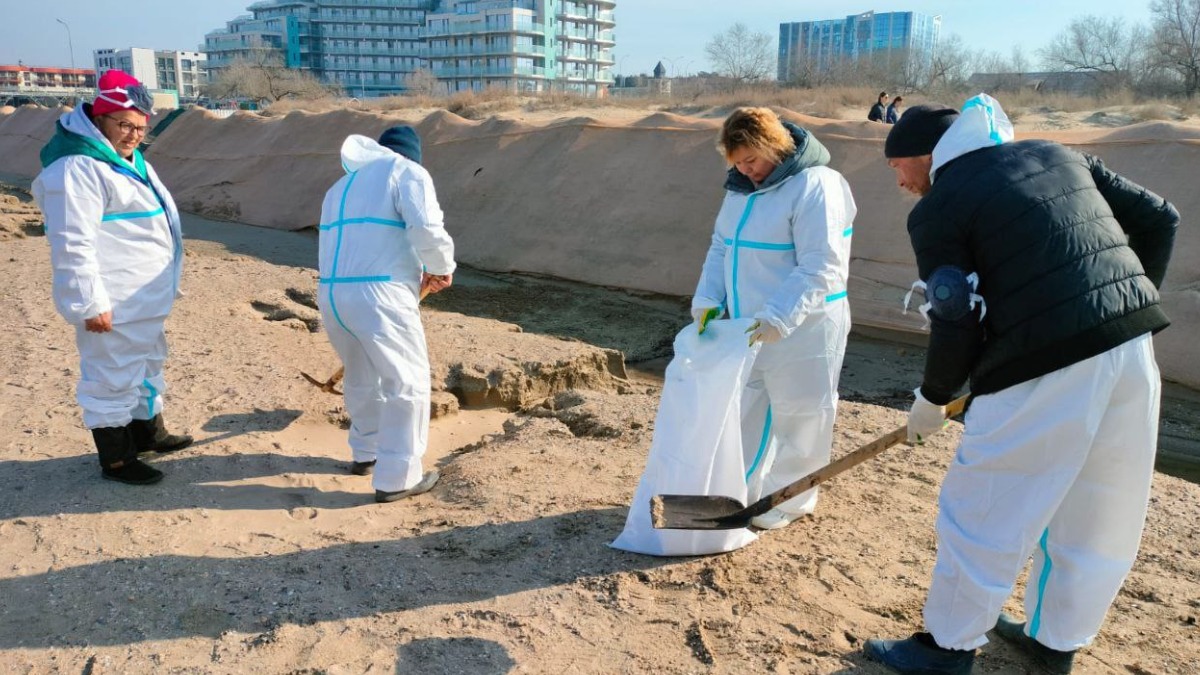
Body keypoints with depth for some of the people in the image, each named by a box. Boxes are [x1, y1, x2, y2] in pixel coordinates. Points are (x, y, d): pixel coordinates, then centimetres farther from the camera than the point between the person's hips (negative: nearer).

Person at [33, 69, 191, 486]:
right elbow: (73, 245, -24)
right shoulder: (79, 168, -19)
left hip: (144, 297, 11)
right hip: (112, 303, -11)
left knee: (147, 363, 22)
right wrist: (90, 303, -25)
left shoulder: (130, 162, 14)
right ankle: (115, 460, 12)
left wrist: (164, 284, 25)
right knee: (113, 375, -1)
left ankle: (148, 432, 39)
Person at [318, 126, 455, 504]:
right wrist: (441, 268, 3)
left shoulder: (342, 186, 28)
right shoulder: (407, 173, 4)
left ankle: (366, 453, 39)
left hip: (331, 293, 8)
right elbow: (426, 229, -15)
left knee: (362, 377, 25)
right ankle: (396, 478, 5)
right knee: (407, 381, 3)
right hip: (378, 293, -8)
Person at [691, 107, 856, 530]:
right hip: (746, 329, 8)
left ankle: (789, 500, 24)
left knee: (797, 417, 6)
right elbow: (721, 248, 14)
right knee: (744, 412, 17)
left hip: (800, 332, -8)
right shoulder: (741, 188, 8)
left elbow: (821, 269, -23)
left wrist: (777, 318, -30)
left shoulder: (815, 186, -18)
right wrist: (707, 299, 0)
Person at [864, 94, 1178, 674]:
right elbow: (1157, 219, 17)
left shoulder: (936, 209, -3)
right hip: (1133, 350, 8)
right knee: (1098, 517, 19)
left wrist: (931, 400, 7)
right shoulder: (1057, 155, 17)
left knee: (981, 513, 8)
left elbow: (956, 322, -8)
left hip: (1045, 366, -8)